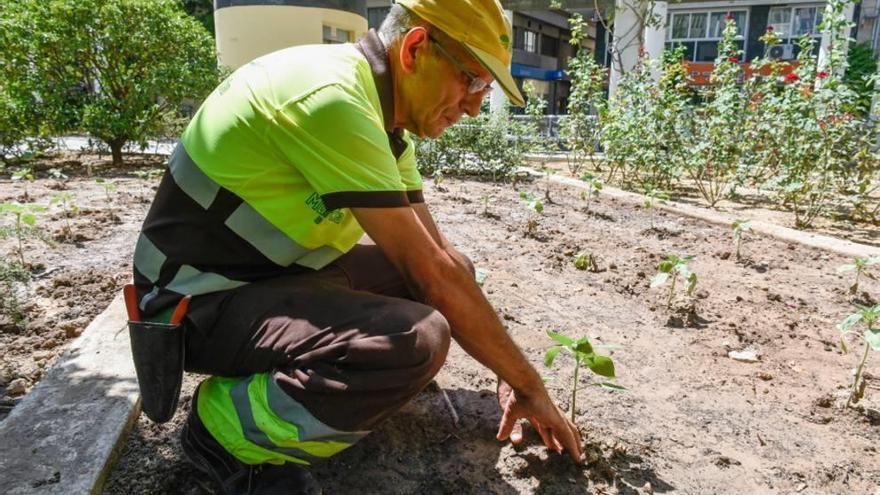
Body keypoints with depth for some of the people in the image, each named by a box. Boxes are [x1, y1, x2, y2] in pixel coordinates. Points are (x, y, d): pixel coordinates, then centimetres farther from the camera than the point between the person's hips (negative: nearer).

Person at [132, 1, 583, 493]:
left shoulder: (380, 110, 4)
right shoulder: (330, 97, -25)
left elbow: (438, 254, 5)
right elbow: (427, 272, -25)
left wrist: (509, 373, 4)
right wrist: (529, 384, -12)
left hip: (280, 271, 9)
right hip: (202, 300, -9)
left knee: (453, 270, 9)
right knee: (416, 340, -32)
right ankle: (225, 426, -7)